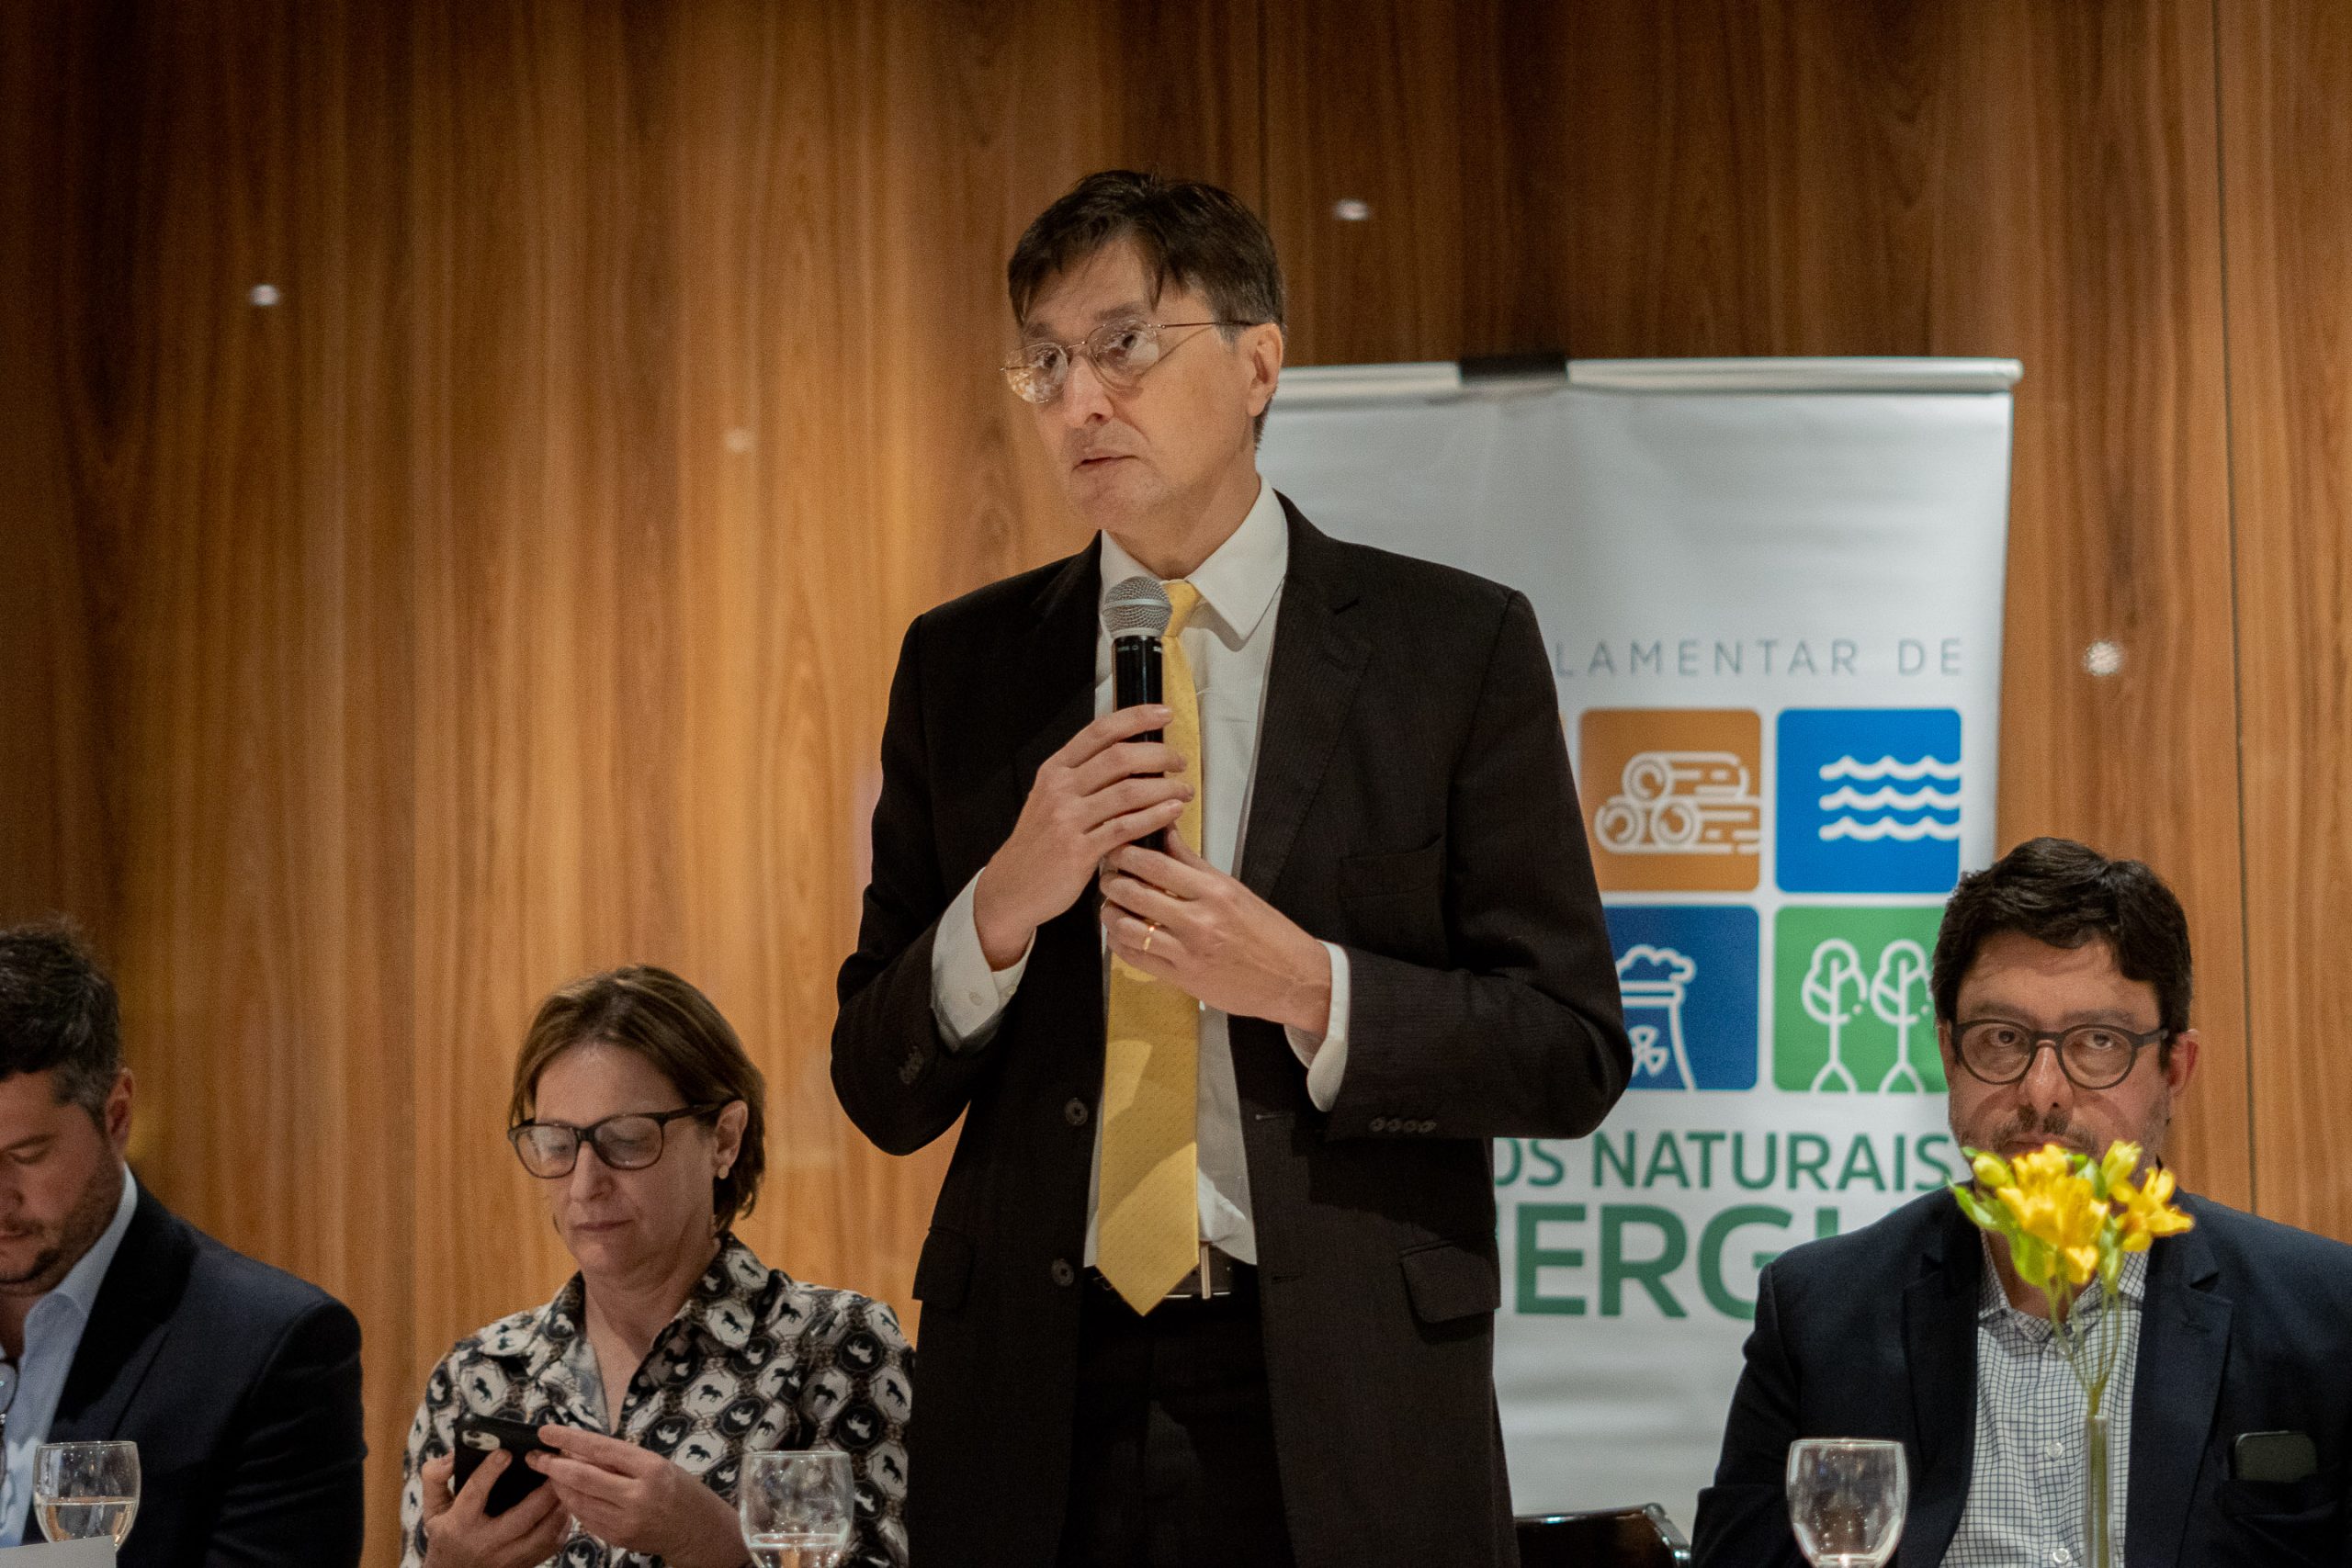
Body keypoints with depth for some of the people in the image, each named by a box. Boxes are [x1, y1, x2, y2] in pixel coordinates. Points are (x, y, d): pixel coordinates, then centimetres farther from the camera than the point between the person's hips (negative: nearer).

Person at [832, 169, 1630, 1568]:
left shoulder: (1456, 648, 1)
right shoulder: (963, 666, 8)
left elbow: (1574, 1056, -1)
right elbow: (882, 1094, 7)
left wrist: (1309, 988, -15)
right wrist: (1001, 910, -11)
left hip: (1344, 1414, -2)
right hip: (1037, 1398, 2)